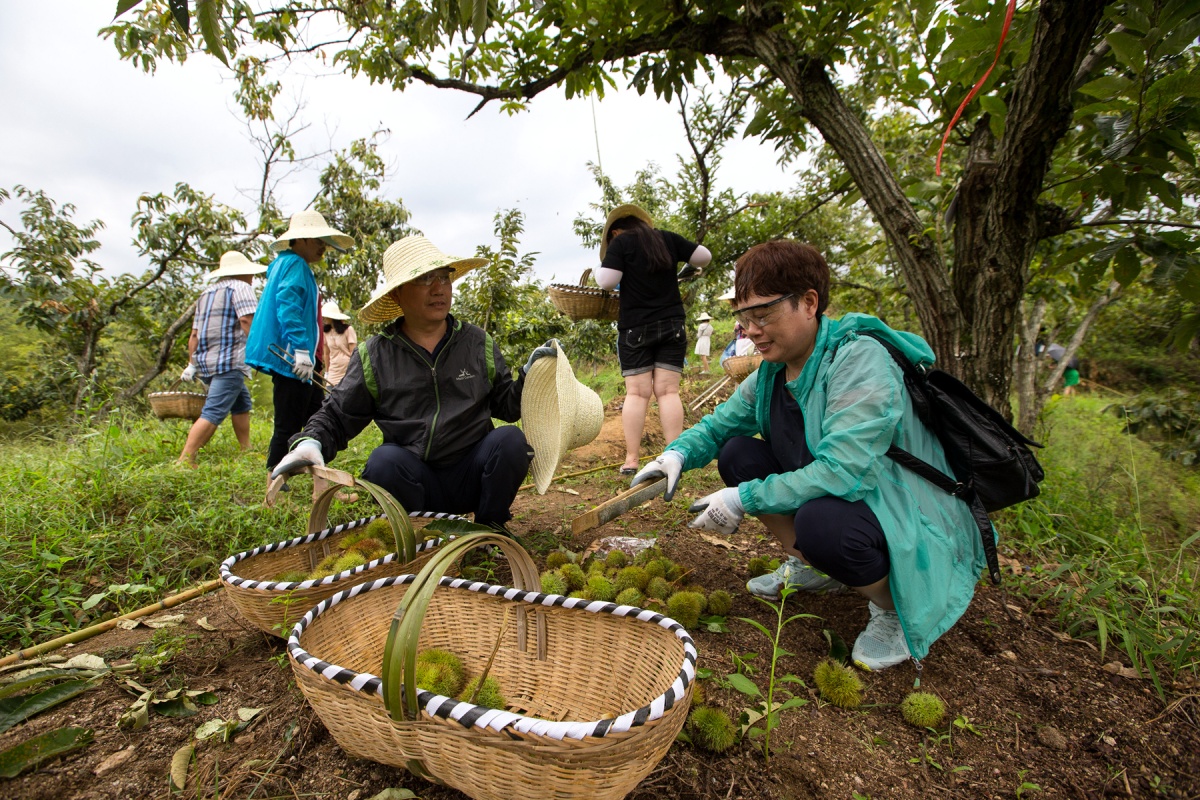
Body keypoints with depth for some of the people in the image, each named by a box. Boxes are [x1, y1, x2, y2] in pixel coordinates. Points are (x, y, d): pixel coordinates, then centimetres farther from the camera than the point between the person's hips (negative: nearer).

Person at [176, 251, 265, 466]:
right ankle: (185, 460, -18)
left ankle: (246, 450, 23)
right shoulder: (239, 287, 0)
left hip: (205, 362, 9)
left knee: (242, 403, 21)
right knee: (213, 413, -12)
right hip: (228, 361, -9)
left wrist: (191, 364, 21)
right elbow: (247, 320, -17)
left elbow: (194, 335, 21)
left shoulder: (206, 293, 24)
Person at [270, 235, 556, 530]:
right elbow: (336, 416, 4)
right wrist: (309, 442, -16)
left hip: (472, 478, 1)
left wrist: (529, 375, -11)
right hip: (414, 480, -1)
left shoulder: (478, 343, 5)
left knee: (510, 439, -26)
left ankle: (491, 527, -1)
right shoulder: (373, 356, 2)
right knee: (384, 461, -31)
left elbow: (507, 407, 7)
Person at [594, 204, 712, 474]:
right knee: (668, 391, 0)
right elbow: (705, 256, 13)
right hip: (672, 326, 3)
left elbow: (606, 281, -12)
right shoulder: (668, 238, 9)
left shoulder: (620, 242, -2)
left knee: (636, 392, -3)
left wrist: (600, 270, 9)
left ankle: (631, 460, -5)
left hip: (635, 328, -3)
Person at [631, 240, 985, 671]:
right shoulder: (772, 372, -1)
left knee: (821, 522, -37)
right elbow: (719, 425, 7)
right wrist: (677, 454, -14)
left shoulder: (860, 360, -25)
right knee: (738, 455, -3)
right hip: (829, 496, 8)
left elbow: (844, 472, -34)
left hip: (907, 522, -8)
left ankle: (895, 607, -2)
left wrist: (745, 499, -29)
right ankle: (812, 568, 14)